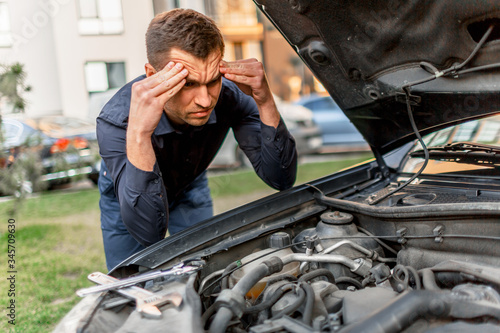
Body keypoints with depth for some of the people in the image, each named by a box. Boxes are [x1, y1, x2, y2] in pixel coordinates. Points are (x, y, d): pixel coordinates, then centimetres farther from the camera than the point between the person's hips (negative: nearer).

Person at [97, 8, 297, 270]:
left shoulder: (230, 96, -32)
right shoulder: (115, 121, -40)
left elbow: (281, 179, -30)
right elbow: (149, 232, -48)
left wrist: (265, 102, -44)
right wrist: (139, 134, -61)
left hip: (190, 187, 3)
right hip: (125, 195, -2)